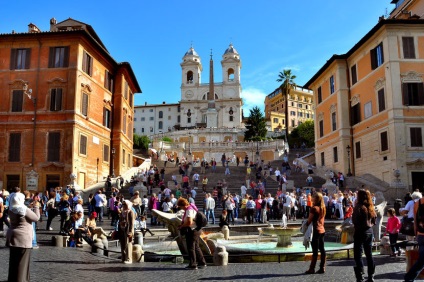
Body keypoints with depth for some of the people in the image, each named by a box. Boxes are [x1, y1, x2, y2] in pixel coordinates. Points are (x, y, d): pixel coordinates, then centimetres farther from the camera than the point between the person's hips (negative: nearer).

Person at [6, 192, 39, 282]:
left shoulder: (11, 209, 2)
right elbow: (36, 218, -9)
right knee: (22, 260, 3)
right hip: (23, 238, -7)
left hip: (13, 237, 7)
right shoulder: (25, 210, -18)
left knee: (14, 260, 15)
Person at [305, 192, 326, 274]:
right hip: (322, 230, 7)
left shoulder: (314, 208, -13)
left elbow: (309, 220, -10)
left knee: (315, 251, -4)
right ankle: (322, 268, 13)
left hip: (316, 231, -7)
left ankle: (312, 269, 2)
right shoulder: (323, 208, 9)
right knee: (322, 249, 9)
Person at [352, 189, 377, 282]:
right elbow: (374, 220, 13)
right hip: (369, 231, 7)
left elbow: (354, 220, -18)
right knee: (369, 254, 15)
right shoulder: (371, 207, 7)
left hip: (360, 232, -7)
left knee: (358, 255, -3)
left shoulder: (358, 207, -16)